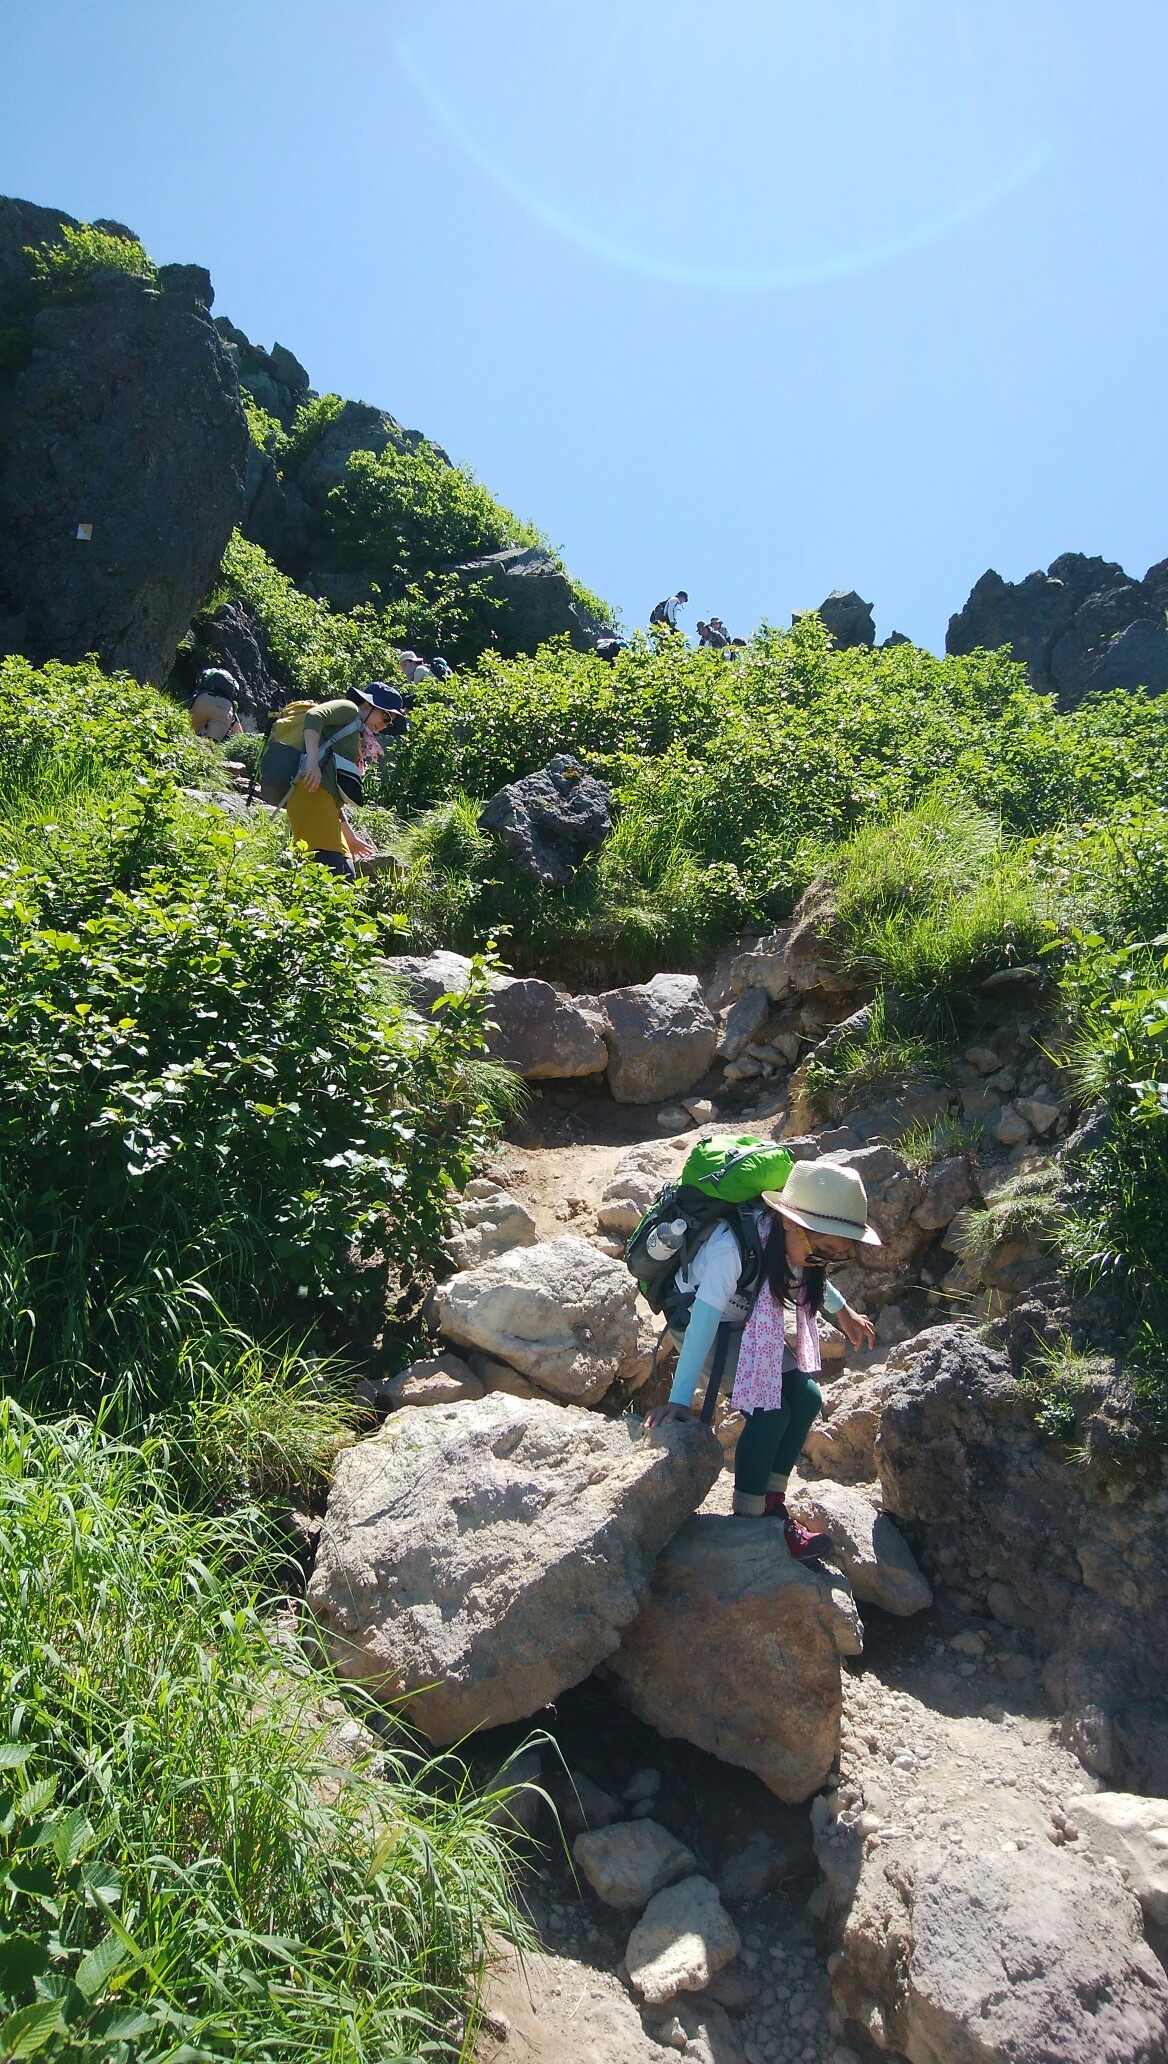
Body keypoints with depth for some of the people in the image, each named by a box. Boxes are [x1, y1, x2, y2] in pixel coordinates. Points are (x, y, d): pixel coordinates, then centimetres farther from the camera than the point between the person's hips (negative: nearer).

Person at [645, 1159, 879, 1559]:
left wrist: (842, 1310, 18)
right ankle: (748, 1521, -1)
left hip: (753, 1327, 7)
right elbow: (704, 1320, -36)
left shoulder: (796, 1241, -17)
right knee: (769, 1411, -19)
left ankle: (771, 1506, 9)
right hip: (703, 1322, -7)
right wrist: (679, 1400, -33)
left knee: (806, 1398, -6)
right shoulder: (733, 1247, -39)